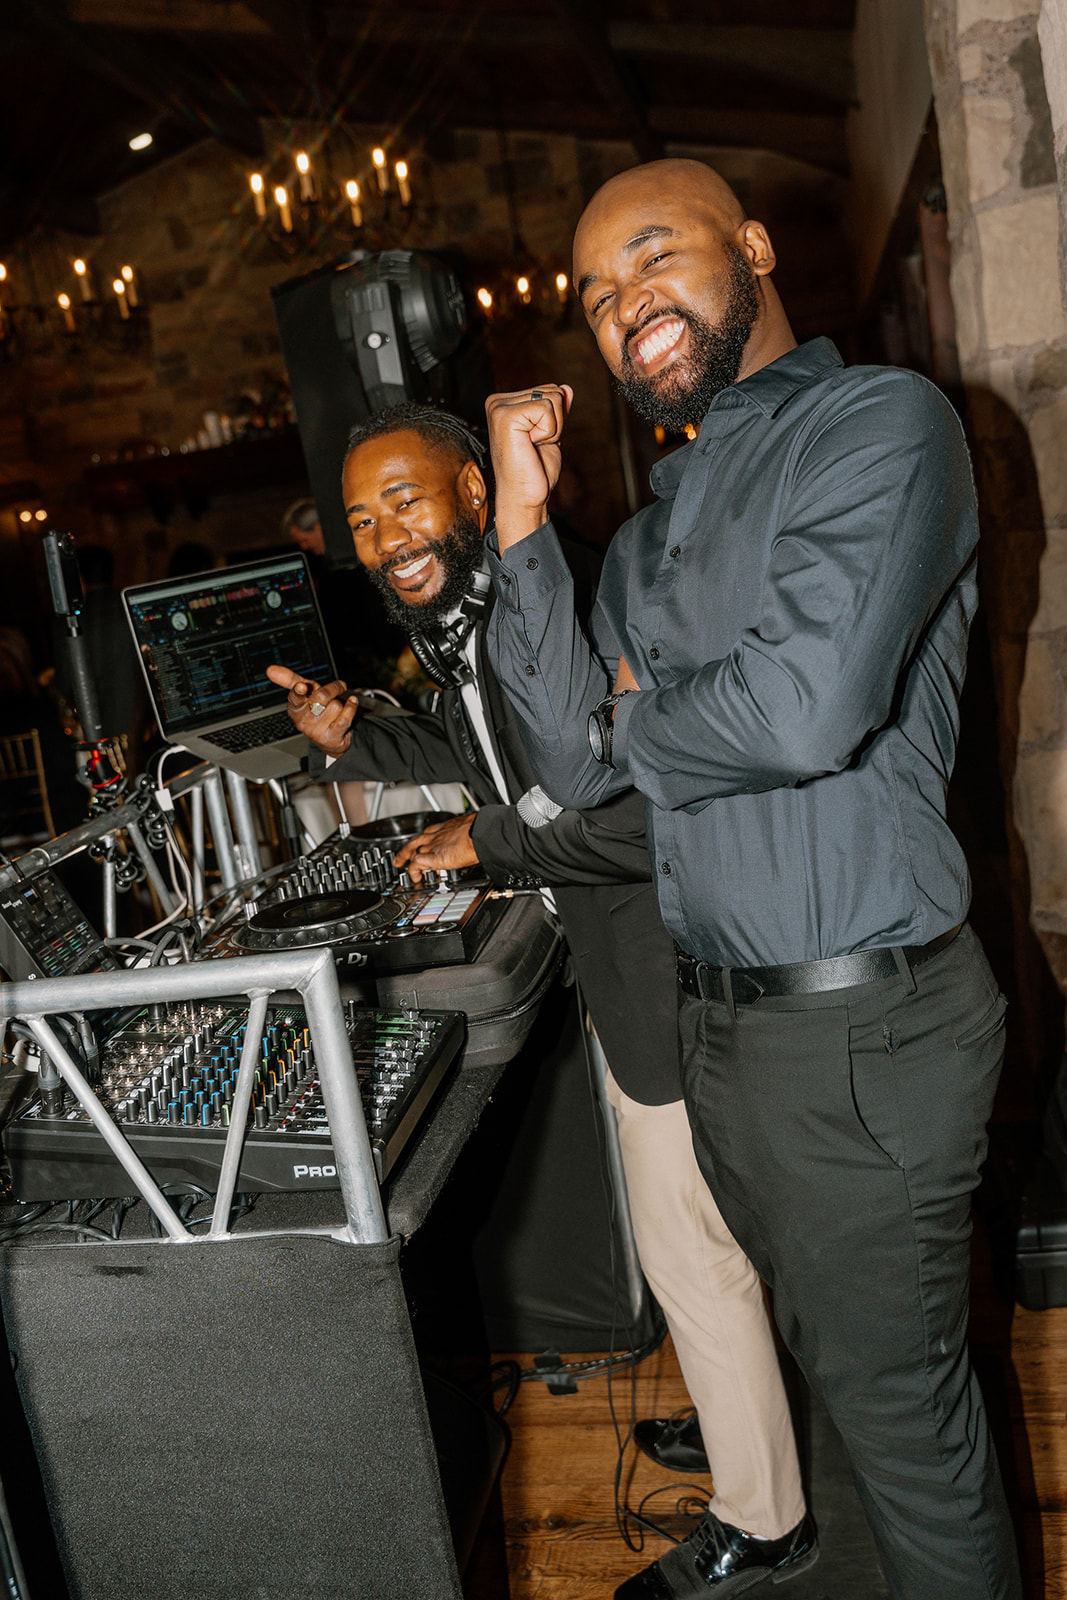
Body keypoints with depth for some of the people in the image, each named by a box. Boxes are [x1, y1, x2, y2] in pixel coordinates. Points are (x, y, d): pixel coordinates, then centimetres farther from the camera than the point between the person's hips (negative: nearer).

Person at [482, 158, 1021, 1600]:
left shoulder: (880, 424, -11)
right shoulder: (653, 527, 12)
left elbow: (809, 708, -27)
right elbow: (580, 765, 2)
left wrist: (637, 724, -7)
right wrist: (524, 524, -3)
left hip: (859, 1029, -7)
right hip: (717, 1013, 8)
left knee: (895, 1394, 12)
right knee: (808, 1327, 29)